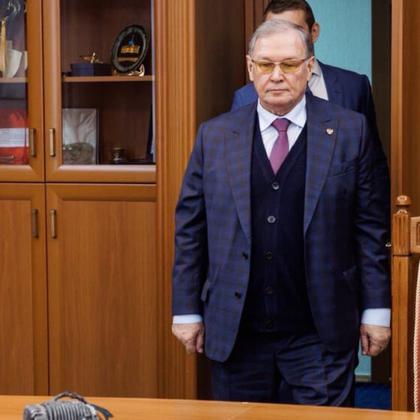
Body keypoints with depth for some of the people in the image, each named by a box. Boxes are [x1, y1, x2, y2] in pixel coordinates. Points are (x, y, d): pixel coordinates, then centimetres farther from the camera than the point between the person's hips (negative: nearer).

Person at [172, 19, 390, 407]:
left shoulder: (349, 131, 1)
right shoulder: (214, 136, 5)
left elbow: (369, 226, 2)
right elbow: (190, 228, 7)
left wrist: (376, 310, 0)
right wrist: (187, 311, 4)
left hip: (320, 334, -1)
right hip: (235, 334, 2)